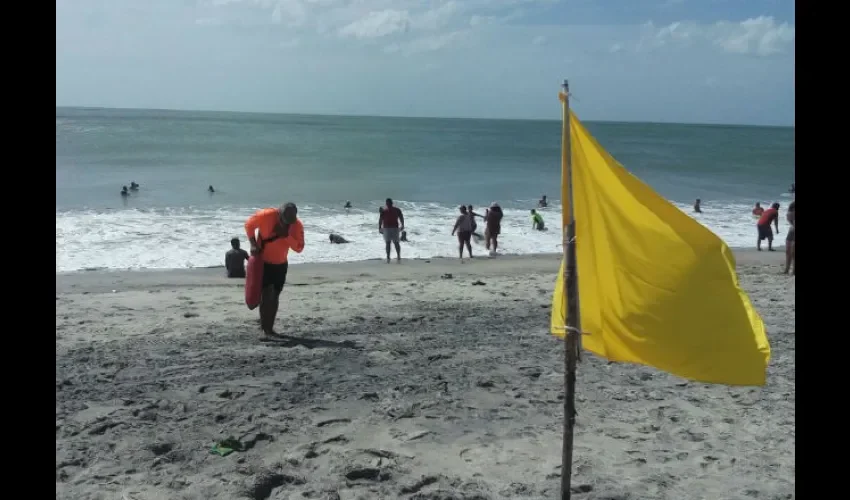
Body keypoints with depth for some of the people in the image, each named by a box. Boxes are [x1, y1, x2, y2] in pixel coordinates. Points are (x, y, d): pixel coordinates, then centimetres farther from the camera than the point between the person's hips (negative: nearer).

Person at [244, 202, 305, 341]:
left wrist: (286, 235, -30)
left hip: (281, 264, 4)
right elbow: (248, 225, -7)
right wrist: (253, 244, -15)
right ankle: (265, 329, -15)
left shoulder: (297, 225, -17)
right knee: (266, 293, -15)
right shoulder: (265, 215, -24)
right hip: (262, 261, -4)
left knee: (275, 295, 10)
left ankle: (269, 328, 22)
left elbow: (299, 248, -16)